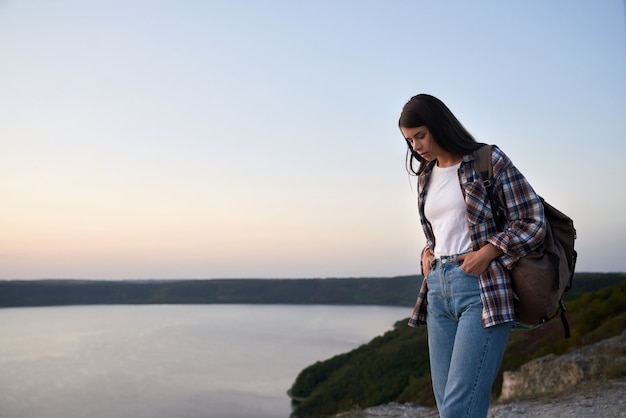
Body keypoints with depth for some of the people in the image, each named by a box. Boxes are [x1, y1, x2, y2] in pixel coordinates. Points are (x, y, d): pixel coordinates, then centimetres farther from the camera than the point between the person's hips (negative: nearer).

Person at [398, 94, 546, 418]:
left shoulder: (488, 160, -1)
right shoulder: (426, 177, 18)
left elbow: (533, 219, -3)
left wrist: (488, 252, -15)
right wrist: (427, 254, 8)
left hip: (483, 291, -7)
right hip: (438, 291, 7)